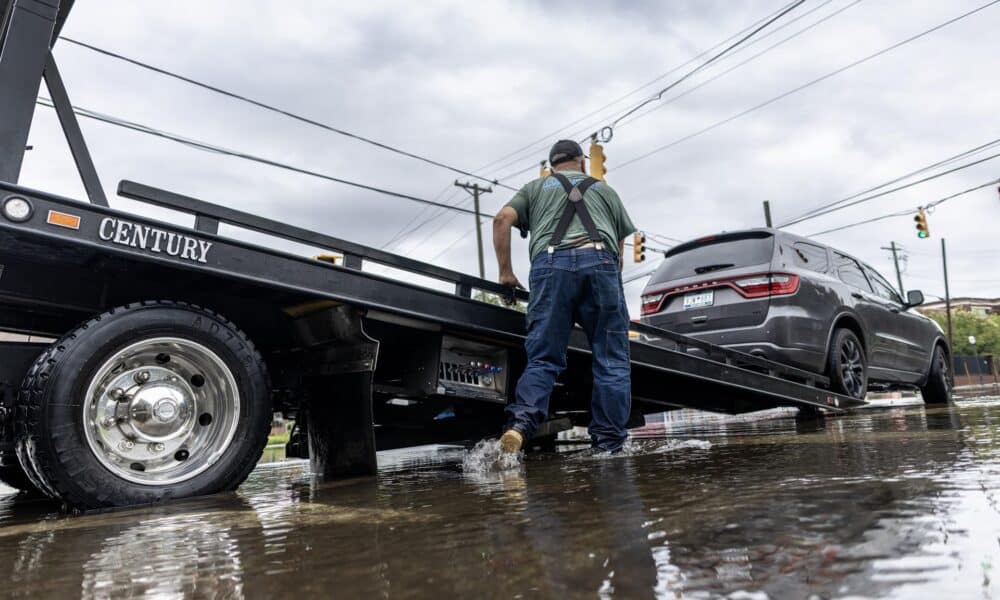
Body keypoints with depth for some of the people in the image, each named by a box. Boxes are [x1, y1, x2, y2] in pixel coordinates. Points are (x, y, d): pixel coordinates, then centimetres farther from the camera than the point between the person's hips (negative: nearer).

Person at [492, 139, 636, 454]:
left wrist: (505, 271, 15)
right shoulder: (605, 189, 31)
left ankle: (521, 420, -20)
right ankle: (609, 444, 0)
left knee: (543, 357, 2)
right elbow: (620, 248, 26)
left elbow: (502, 219, 11)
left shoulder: (535, 187, 28)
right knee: (611, 360, 3)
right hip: (599, 260, 0)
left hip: (549, 263, 0)